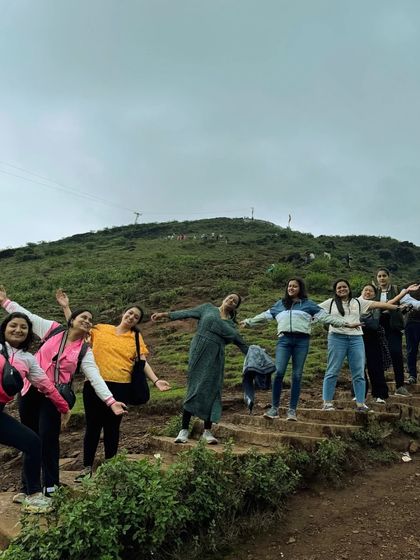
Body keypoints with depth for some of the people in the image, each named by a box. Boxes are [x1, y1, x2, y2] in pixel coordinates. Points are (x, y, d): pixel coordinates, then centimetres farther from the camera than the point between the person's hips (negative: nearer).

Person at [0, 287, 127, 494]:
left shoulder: (84, 351, -2)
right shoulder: (53, 329, 0)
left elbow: (95, 377, -11)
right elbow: (28, 316, 5)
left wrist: (111, 401, -22)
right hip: (30, 391, 1)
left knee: (48, 438, -5)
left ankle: (50, 484, 12)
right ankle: (28, 484, 28)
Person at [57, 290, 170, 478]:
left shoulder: (136, 338, 7)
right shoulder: (101, 329, 8)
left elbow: (143, 362, 0)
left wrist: (156, 380, -13)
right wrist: (66, 307, 5)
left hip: (120, 387, 0)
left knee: (112, 427, 10)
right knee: (93, 426, 8)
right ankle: (87, 467, 22)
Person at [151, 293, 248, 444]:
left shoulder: (231, 325, 19)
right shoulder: (208, 308, 13)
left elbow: (242, 344, 20)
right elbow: (186, 313, 5)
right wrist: (165, 314, -4)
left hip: (216, 358, 3)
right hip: (199, 352, -3)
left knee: (211, 392, 0)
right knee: (194, 390, -6)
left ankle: (207, 431, 8)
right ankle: (184, 430, 0)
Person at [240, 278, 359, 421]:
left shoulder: (308, 304, 12)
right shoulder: (279, 304, 20)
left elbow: (326, 317, 7)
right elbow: (264, 316, 25)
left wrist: (346, 323, 0)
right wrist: (248, 322, 27)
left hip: (301, 341, -1)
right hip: (284, 340, 1)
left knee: (297, 375, 1)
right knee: (279, 372, -11)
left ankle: (292, 410, 8)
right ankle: (274, 408, -2)